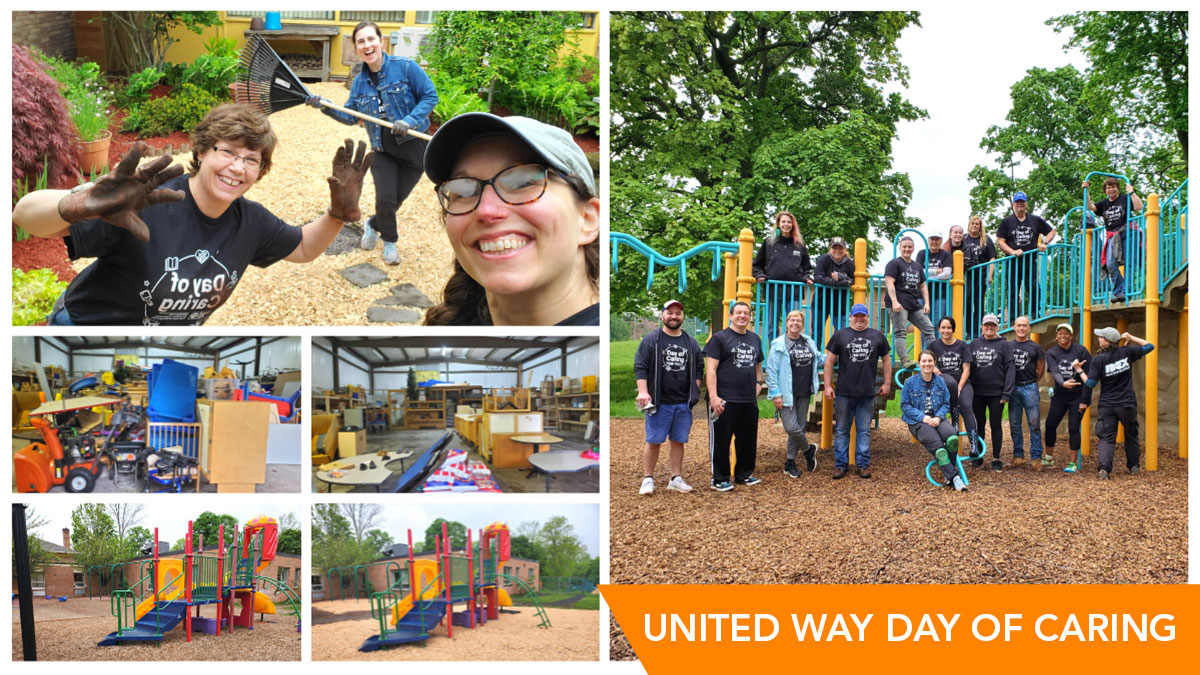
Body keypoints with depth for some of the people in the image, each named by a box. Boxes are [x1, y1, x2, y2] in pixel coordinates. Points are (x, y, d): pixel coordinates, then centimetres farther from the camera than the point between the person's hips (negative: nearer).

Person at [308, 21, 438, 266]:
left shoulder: (405, 67, -12)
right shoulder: (360, 81, 2)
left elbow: (430, 96, -11)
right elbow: (349, 116, 8)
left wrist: (410, 121, -24)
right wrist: (325, 106, -9)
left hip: (414, 145, -2)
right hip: (382, 149, 2)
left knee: (396, 200, 7)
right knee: (385, 199, -10)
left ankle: (373, 225, 40)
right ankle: (389, 241, 20)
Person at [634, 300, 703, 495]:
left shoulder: (691, 343, 13)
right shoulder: (651, 340, 0)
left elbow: (699, 368, 20)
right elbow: (640, 367, -4)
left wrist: (695, 391, 9)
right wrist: (643, 391, -15)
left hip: (683, 403, 4)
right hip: (659, 403, -4)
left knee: (678, 441, 7)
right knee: (653, 441, -3)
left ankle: (676, 478, 14)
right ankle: (648, 478, 5)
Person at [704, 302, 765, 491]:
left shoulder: (755, 339, 16)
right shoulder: (720, 338, -4)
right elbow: (710, 369, -10)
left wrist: (758, 383, 10)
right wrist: (713, 396, -17)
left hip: (749, 401, 6)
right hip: (726, 401, -6)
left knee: (748, 440, 13)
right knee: (721, 441, -1)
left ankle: (744, 475, 26)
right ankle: (720, 479, 7)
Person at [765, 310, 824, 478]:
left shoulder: (809, 342, 10)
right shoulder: (778, 345, -6)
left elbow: (819, 359, 27)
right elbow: (771, 371, -9)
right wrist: (776, 394, -13)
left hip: (804, 393, 5)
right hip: (787, 394, -5)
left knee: (800, 427, 8)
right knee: (792, 428, -13)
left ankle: (790, 463, 19)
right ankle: (809, 450, 14)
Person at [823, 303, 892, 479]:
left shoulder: (877, 336, 10)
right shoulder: (840, 336, 4)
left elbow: (886, 360, 17)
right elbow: (829, 361, 5)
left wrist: (887, 383, 12)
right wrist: (827, 386, -1)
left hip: (867, 394, 1)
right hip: (844, 393, -1)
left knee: (864, 430, 5)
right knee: (841, 430, 3)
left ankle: (863, 464, 11)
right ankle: (841, 465, 9)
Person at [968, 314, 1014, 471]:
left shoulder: (1005, 345, -2)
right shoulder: (974, 344, 7)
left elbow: (1010, 370, -6)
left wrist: (1006, 393, -13)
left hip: (996, 393, -3)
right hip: (977, 392, 3)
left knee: (995, 425, 4)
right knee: (979, 424, 10)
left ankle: (996, 459, 12)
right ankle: (978, 456, 19)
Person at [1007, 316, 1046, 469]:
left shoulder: (1035, 347, 4)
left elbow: (1041, 369, 11)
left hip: (1030, 388, -2)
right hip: (1013, 388, 2)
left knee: (1034, 424, -3)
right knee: (1014, 424, 5)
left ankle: (1036, 457, 0)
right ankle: (1018, 455, 13)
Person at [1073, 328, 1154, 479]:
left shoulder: (1098, 360, -11)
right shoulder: (1127, 352, -5)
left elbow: (1090, 383, -9)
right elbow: (1149, 346, 6)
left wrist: (1079, 369, 2)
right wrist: (1130, 338, 10)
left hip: (1106, 405, -2)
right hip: (1127, 404, 2)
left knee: (1107, 438, 0)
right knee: (1131, 435, 20)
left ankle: (1104, 468, -16)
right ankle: (1133, 466, 30)